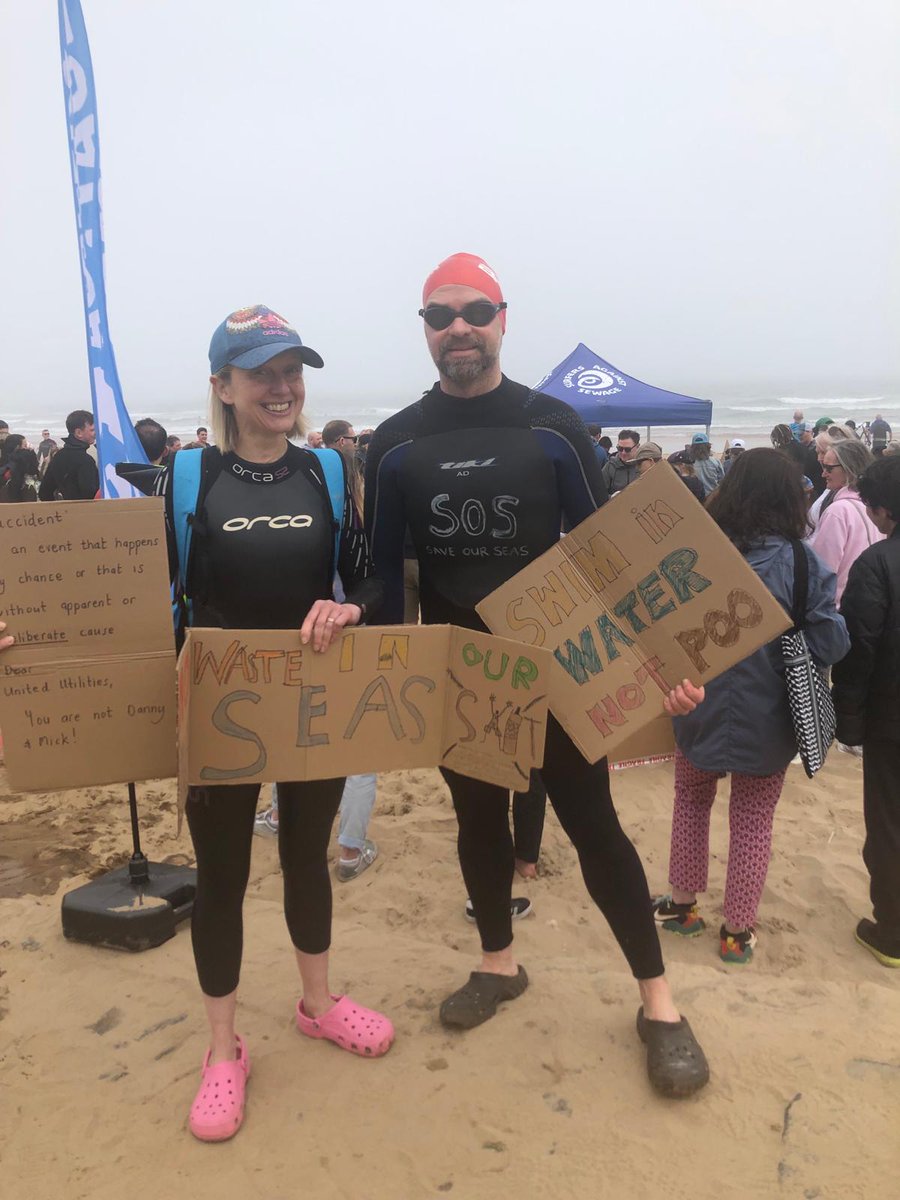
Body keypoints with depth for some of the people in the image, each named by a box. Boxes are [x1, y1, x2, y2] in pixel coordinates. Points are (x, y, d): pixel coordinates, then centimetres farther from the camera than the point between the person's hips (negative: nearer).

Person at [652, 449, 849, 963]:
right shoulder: (804, 564, -14)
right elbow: (832, 644, -12)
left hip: (699, 709, 1)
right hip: (765, 717, -1)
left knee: (691, 803, 23)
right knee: (753, 821, 15)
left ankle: (682, 905, 35)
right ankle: (738, 931, 25)